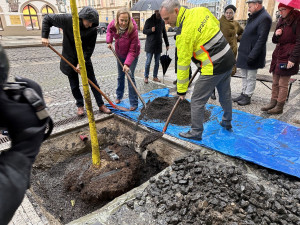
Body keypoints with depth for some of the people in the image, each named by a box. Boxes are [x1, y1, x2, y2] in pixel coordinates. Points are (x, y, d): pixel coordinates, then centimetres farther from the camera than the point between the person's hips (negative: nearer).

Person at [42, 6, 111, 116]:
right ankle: (80, 105, 24)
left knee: (93, 82, 5)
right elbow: (47, 18, -5)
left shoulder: (93, 29, -18)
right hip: (69, 59, 0)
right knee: (74, 85, 7)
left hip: (85, 59, 1)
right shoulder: (67, 20, -18)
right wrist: (44, 36, -13)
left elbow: (89, 49, -14)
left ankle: (101, 105, 16)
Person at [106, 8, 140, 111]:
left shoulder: (133, 30, -33)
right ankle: (119, 96, 36)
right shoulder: (113, 24, -20)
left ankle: (134, 103, -7)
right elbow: (109, 30, 7)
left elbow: (132, 50, -31)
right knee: (120, 76, 16)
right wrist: (109, 41, -9)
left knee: (130, 76, -14)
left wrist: (127, 64, -40)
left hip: (132, 55, -5)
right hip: (120, 54, 5)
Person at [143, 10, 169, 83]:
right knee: (148, 62, -1)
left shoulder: (162, 22, 10)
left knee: (157, 62, 7)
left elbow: (164, 33, 15)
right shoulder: (149, 21, -2)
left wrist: (167, 44, 11)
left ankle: (155, 76, 18)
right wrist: (151, 30, -20)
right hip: (150, 45, -4)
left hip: (158, 45, 4)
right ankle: (146, 77, 10)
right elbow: (144, 31, -1)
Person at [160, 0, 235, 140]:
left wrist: (181, 90, -8)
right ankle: (227, 122, 45)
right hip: (228, 58, 9)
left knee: (197, 101, 4)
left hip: (214, 67, -9)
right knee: (225, 95, 25)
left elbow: (183, 63, -17)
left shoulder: (184, 33, -21)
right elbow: (217, 25, 17)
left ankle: (196, 132, 17)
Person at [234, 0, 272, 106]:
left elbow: (262, 39, -21)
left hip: (251, 53, -9)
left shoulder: (264, 18, -15)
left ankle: (247, 97, 13)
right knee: (244, 76, 17)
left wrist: (252, 55, -23)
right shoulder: (253, 16, 14)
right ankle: (243, 93, 28)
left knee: (251, 77, 3)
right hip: (244, 52, 9)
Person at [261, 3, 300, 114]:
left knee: (283, 84, -3)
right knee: (275, 82, 11)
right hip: (278, 54, 7)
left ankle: (279, 107, 6)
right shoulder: (282, 20, 15)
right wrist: (276, 35, -2)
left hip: (288, 55, -7)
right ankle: (273, 103, 20)